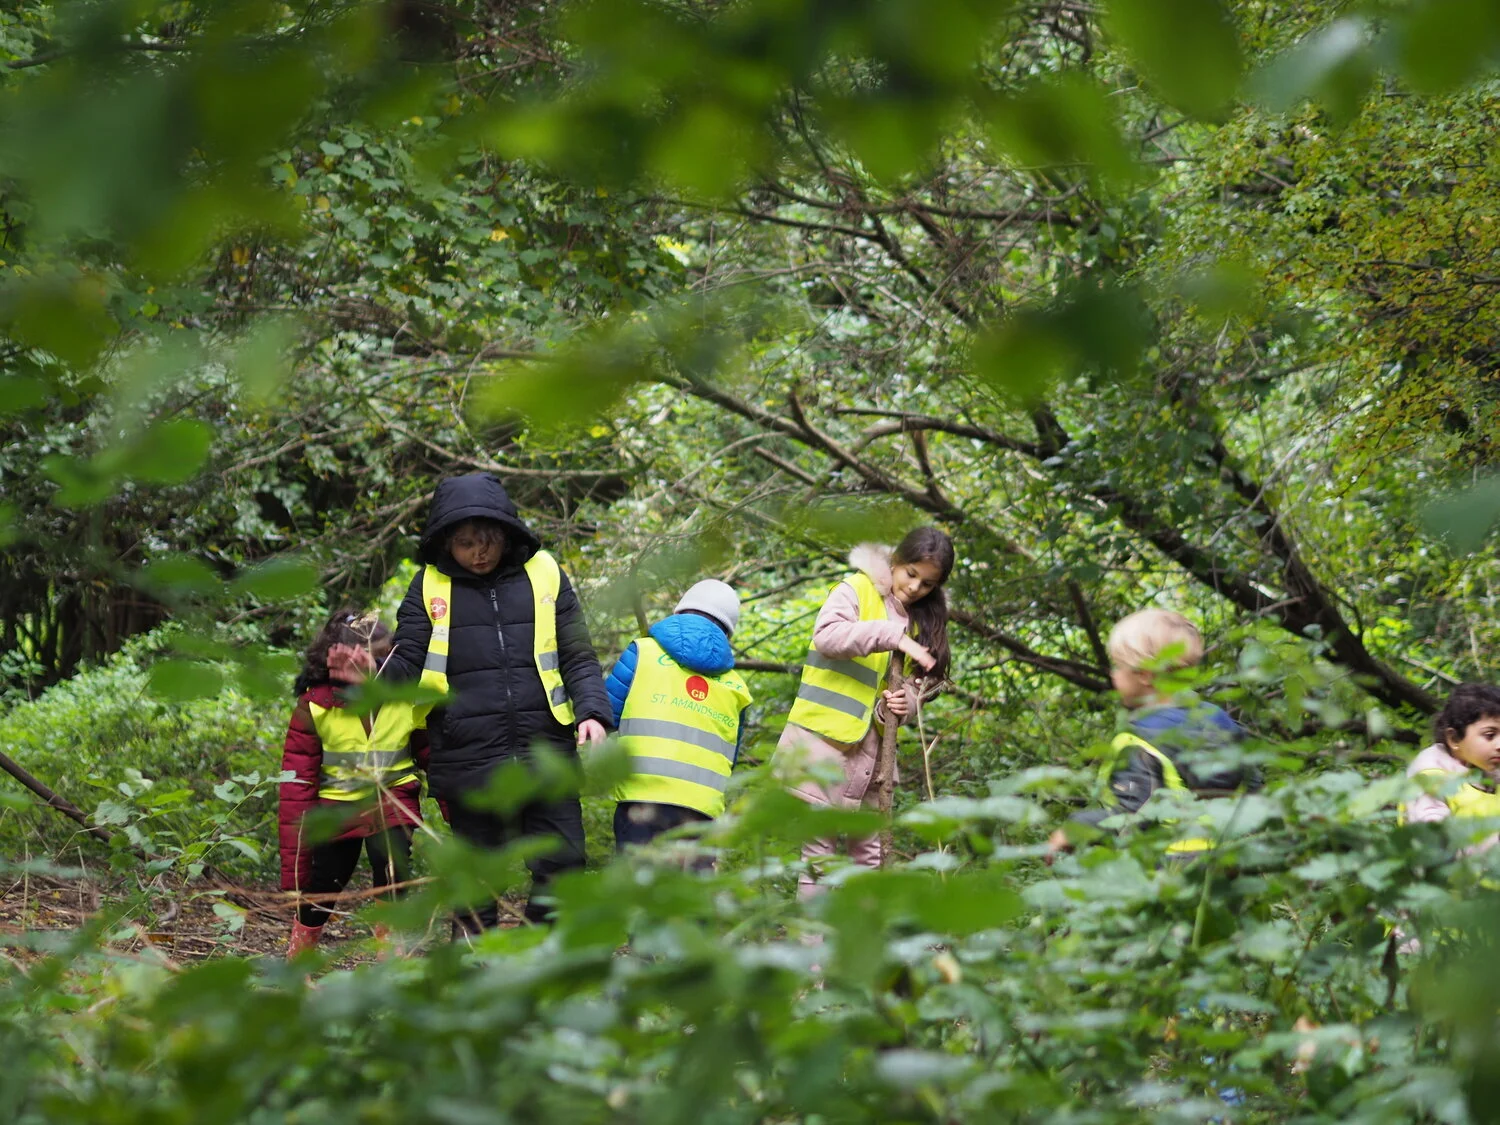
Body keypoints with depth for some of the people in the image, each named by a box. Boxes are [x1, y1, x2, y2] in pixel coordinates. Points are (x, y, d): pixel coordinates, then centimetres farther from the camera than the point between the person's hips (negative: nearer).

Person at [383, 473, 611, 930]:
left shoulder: (544, 574, 6)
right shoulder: (431, 586, 6)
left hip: (546, 754, 0)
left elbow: (578, 659, 8)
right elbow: (406, 662, 2)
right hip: (468, 762, 0)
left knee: (562, 867, -2)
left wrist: (593, 712, -9)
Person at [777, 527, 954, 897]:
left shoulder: (921, 620, 16)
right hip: (823, 739, -6)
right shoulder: (857, 589, -3)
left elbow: (916, 684, 17)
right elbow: (827, 635, -21)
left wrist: (906, 701, -7)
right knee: (819, 846, -7)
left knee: (869, 850, 8)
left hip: (870, 751, 6)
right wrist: (895, 637, -28)